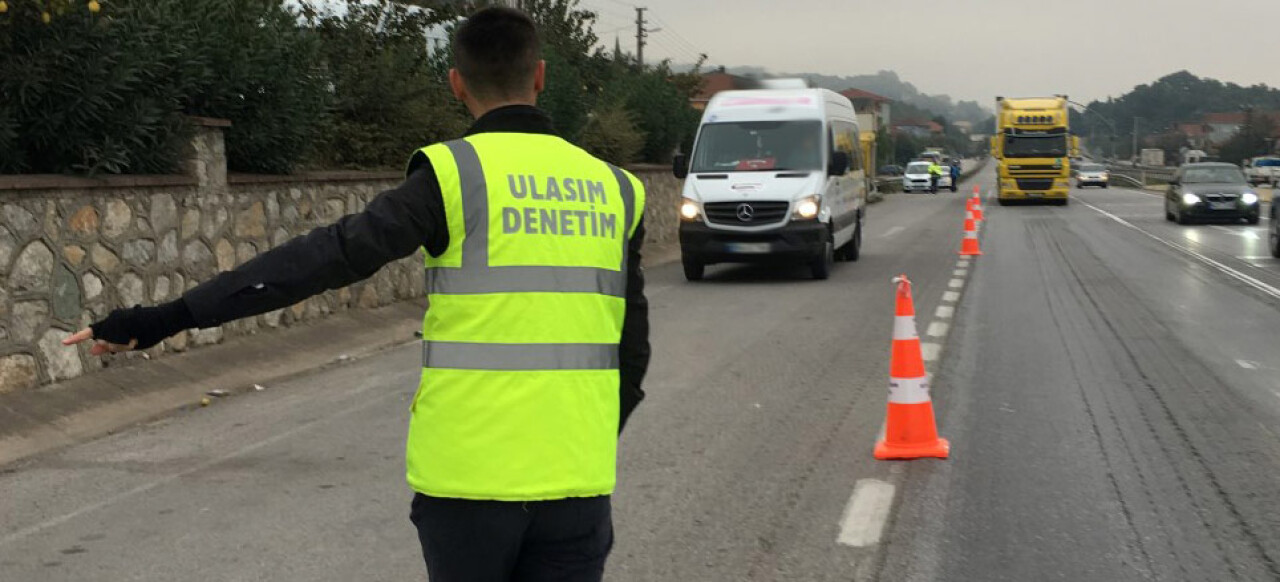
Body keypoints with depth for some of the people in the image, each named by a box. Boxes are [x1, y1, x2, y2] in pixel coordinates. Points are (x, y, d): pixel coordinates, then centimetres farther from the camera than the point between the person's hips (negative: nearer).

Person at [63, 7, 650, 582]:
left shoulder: (455, 175, -6)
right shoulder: (613, 188, 7)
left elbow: (328, 256, -16)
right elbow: (631, 348, 11)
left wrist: (167, 318, -16)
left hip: (467, 478, -3)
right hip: (574, 484, 3)